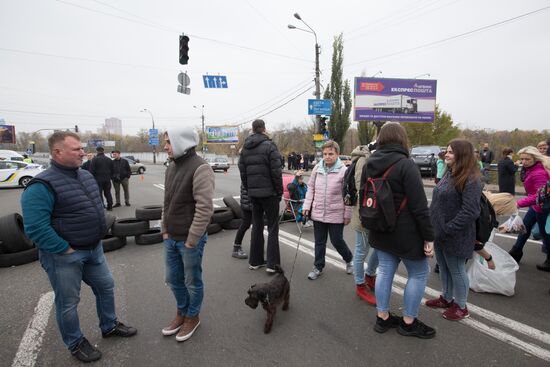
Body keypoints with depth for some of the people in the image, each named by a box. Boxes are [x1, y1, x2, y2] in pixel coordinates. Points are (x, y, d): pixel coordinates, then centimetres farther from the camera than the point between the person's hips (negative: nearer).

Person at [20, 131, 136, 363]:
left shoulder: (86, 175, 4)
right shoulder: (42, 186, -21)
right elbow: (36, 229, -25)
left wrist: (96, 238, 10)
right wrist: (65, 249, -19)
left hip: (94, 249, 8)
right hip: (63, 255, -7)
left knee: (106, 287, 19)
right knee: (68, 302, 11)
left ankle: (109, 326, 42)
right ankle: (75, 344, 33)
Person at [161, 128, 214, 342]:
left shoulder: (200, 168, -18)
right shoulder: (172, 167, 8)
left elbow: (205, 208, -22)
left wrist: (192, 239, -19)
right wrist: (164, 229, 8)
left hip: (190, 239, -8)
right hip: (171, 238, 8)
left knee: (192, 281, 11)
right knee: (173, 280, 20)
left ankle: (192, 317, 34)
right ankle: (181, 313, 42)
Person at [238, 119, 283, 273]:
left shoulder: (245, 148, 9)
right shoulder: (269, 146, -10)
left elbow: (242, 171, 9)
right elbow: (276, 172, -14)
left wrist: (248, 189, 14)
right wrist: (279, 191, -5)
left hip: (253, 193, 6)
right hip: (269, 192, -5)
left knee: (257, 226, 15)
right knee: (272, 227, 2)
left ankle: (255, 261, 20)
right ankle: (272, 264, 4)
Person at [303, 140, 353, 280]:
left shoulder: (343, 170, -12)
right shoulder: (317, 168, 1)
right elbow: (311, 188, 9)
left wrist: (347, 215, -8)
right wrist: (307, 206, 2)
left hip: (336, 214, -4)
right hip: (318, 212, 4)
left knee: (337, 241, 8)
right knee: (319, 242, 14)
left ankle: (349, 259, 38)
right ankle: (318, 267, 30)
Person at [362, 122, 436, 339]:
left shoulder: (369, 165, 3)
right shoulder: (405, 165, -18)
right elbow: (419, 206, -19)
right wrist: (428, 237, -12)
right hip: (405, 233, -6)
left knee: (385, 270, 16)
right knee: (419, 273, 11)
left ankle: (382, 317, 26)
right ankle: (408, 322, 21)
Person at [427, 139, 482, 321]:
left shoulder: (471, 179, -18)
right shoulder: (450, 173, 10)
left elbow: (470, 211, -23)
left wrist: (448, 229, -21)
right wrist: (435, 226, 10)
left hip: (455, 236, -8)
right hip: (440, 232, 8)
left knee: (456, 270, 8)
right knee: (443, 268, 20)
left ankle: (461, 306, 26)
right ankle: (446, 298, 38)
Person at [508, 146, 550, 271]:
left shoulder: (539, 173, -29)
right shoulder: (531, 169, 0)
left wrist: (519, 203, -38)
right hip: (536, 205, 10)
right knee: (525, 227, 17)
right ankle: (515, 254, 31)